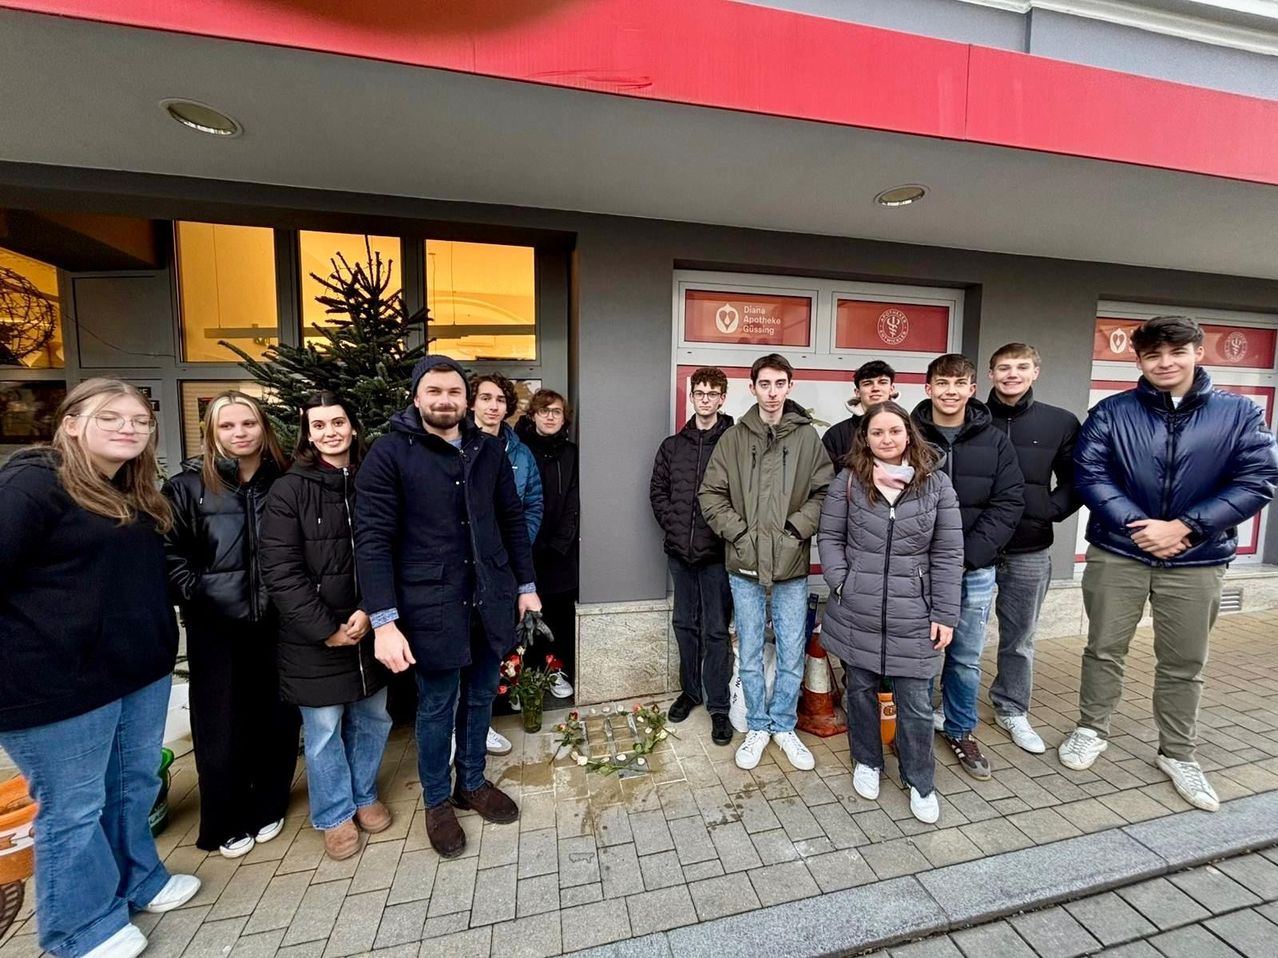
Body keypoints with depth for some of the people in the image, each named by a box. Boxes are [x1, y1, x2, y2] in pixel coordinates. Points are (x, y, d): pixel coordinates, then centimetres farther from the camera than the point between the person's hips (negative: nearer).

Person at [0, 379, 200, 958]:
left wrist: (154, 643, 13)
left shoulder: (137, 494, 9)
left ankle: (138, 881, 42)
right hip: (60, 683, -7)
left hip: (143, 671, 7)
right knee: (72, 807, 11)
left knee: (136, 784, 21)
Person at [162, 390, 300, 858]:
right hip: (216, 625, -1)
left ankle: (268, 808, 35)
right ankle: (227, 822, 32)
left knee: (277, 719, 12)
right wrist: (195, 596, -10)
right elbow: (169, 552, -1)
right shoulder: (188, 484, -3)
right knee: (222, 727, 9)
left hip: (276, 621, 1)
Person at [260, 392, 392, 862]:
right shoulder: (288, 489, -7)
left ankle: (364, 795, 40)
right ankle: (335, 814, 34)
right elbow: (280, 571, -11)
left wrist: (369, 612, -11)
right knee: (323, 728, 11)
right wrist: (326, 628, -13)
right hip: (314, 637, -3)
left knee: (372, 718, 15)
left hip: (368, 628, 3)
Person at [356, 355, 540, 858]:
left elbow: (512, 520, 9)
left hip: (490, 598, 4)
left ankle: (473, 782, 44)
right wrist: (384, 621, -17)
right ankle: (437, 801, 39)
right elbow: (373, 539, -12)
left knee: (480, 695, 19)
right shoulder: (389, 453, -8)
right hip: (431, 604, -4)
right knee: (438, 704, 13)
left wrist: (526, 584, 8)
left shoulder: (489, 450, 4)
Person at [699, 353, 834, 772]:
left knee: (792, 655, 12)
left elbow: (824, 493, 0)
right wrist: (738, 533, -9)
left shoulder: (808, 436, 0)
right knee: (750, 655, 13)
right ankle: (758, 727, 33)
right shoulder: (733, 438, 0)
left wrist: (797, 529, -11)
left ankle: (784, 726, 35)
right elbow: (711, 495, -1)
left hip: (792, 564, 0)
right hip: (745, 564, 0)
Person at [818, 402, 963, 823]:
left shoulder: (936, 484, -1)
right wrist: (841, 583, -9)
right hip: (855, 615, 1)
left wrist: (946, 613, -3)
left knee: (916, 705, 8)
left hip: (912, 618, 0)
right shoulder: (848, 481, -2)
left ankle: (920, 782, 32)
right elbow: (829, 537, 2)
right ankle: (866, 763, 39)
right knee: (861, 691, 16)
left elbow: (948, 554, -1)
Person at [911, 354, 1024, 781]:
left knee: (966, 658, 16)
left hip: (975, 571, 2)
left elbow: (1009, 503, -1)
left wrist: (969, 554, -12)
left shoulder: (994, 442, 3)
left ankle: (960, 730, 36)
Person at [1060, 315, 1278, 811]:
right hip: (1116, 553, -1)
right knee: (1104, 649, 11)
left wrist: (1185, 527, -16)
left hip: (1197, 560, 1)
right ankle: (1091, 730, 30)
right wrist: (1135, 525, -19)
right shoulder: (1110, 412, -3)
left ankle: (1177, 754, 33)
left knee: (1184, 664, 14)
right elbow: (1089, 473, -9)